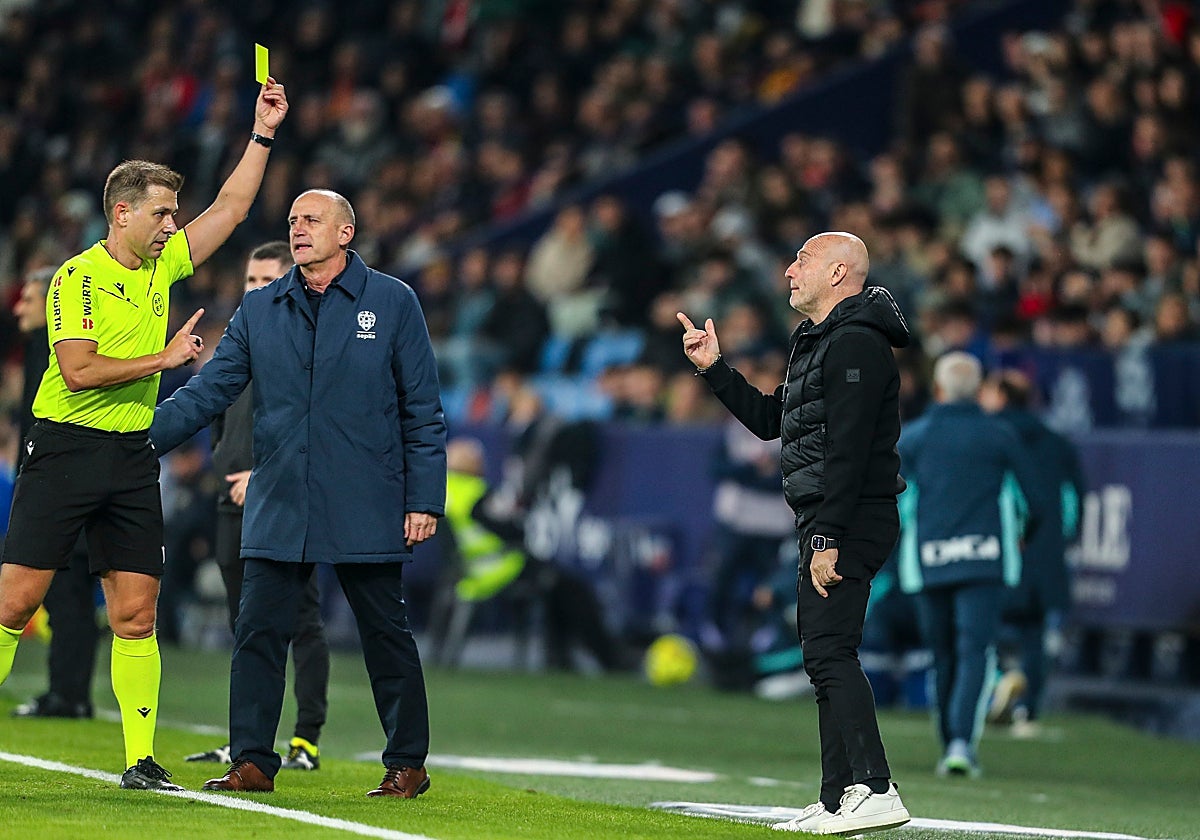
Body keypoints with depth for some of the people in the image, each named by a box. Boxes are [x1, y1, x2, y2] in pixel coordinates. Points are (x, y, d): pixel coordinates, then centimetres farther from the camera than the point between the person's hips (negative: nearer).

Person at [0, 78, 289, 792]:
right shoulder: (77, 277, -8)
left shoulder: (162, 265, 12)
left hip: (133, 457, 6)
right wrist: (165, 357, -12)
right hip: (66, 446, -6)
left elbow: (231, 207, 18)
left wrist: (263, 134, 12)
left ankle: (142, 760, 3)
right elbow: (78, 370, -17)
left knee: (136, 614, 1)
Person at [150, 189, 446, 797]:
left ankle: (407, 765, 13)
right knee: (258, 632, -3)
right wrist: (140, 437, -3)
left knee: (386, 636, 3)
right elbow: (208, 391, 10)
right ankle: (252, 762, 3)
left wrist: (424, 499, -3)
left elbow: (422, 410, 2)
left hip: (367, 511, -3)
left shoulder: (392, 303, 2)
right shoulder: (259, 310, 10)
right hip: (278, 509, 3)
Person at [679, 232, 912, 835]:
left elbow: (848, 451, -21)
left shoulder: (856, 344, -14)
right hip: (827, 525, 11)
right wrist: (714, 369, 20)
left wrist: (827, 538, -25)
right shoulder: (817, 342, 21)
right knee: (823, 655, 11)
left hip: (848, 523, -11)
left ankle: (876, 791, -25)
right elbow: (769, 421, 27)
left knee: (829, 651, -18)